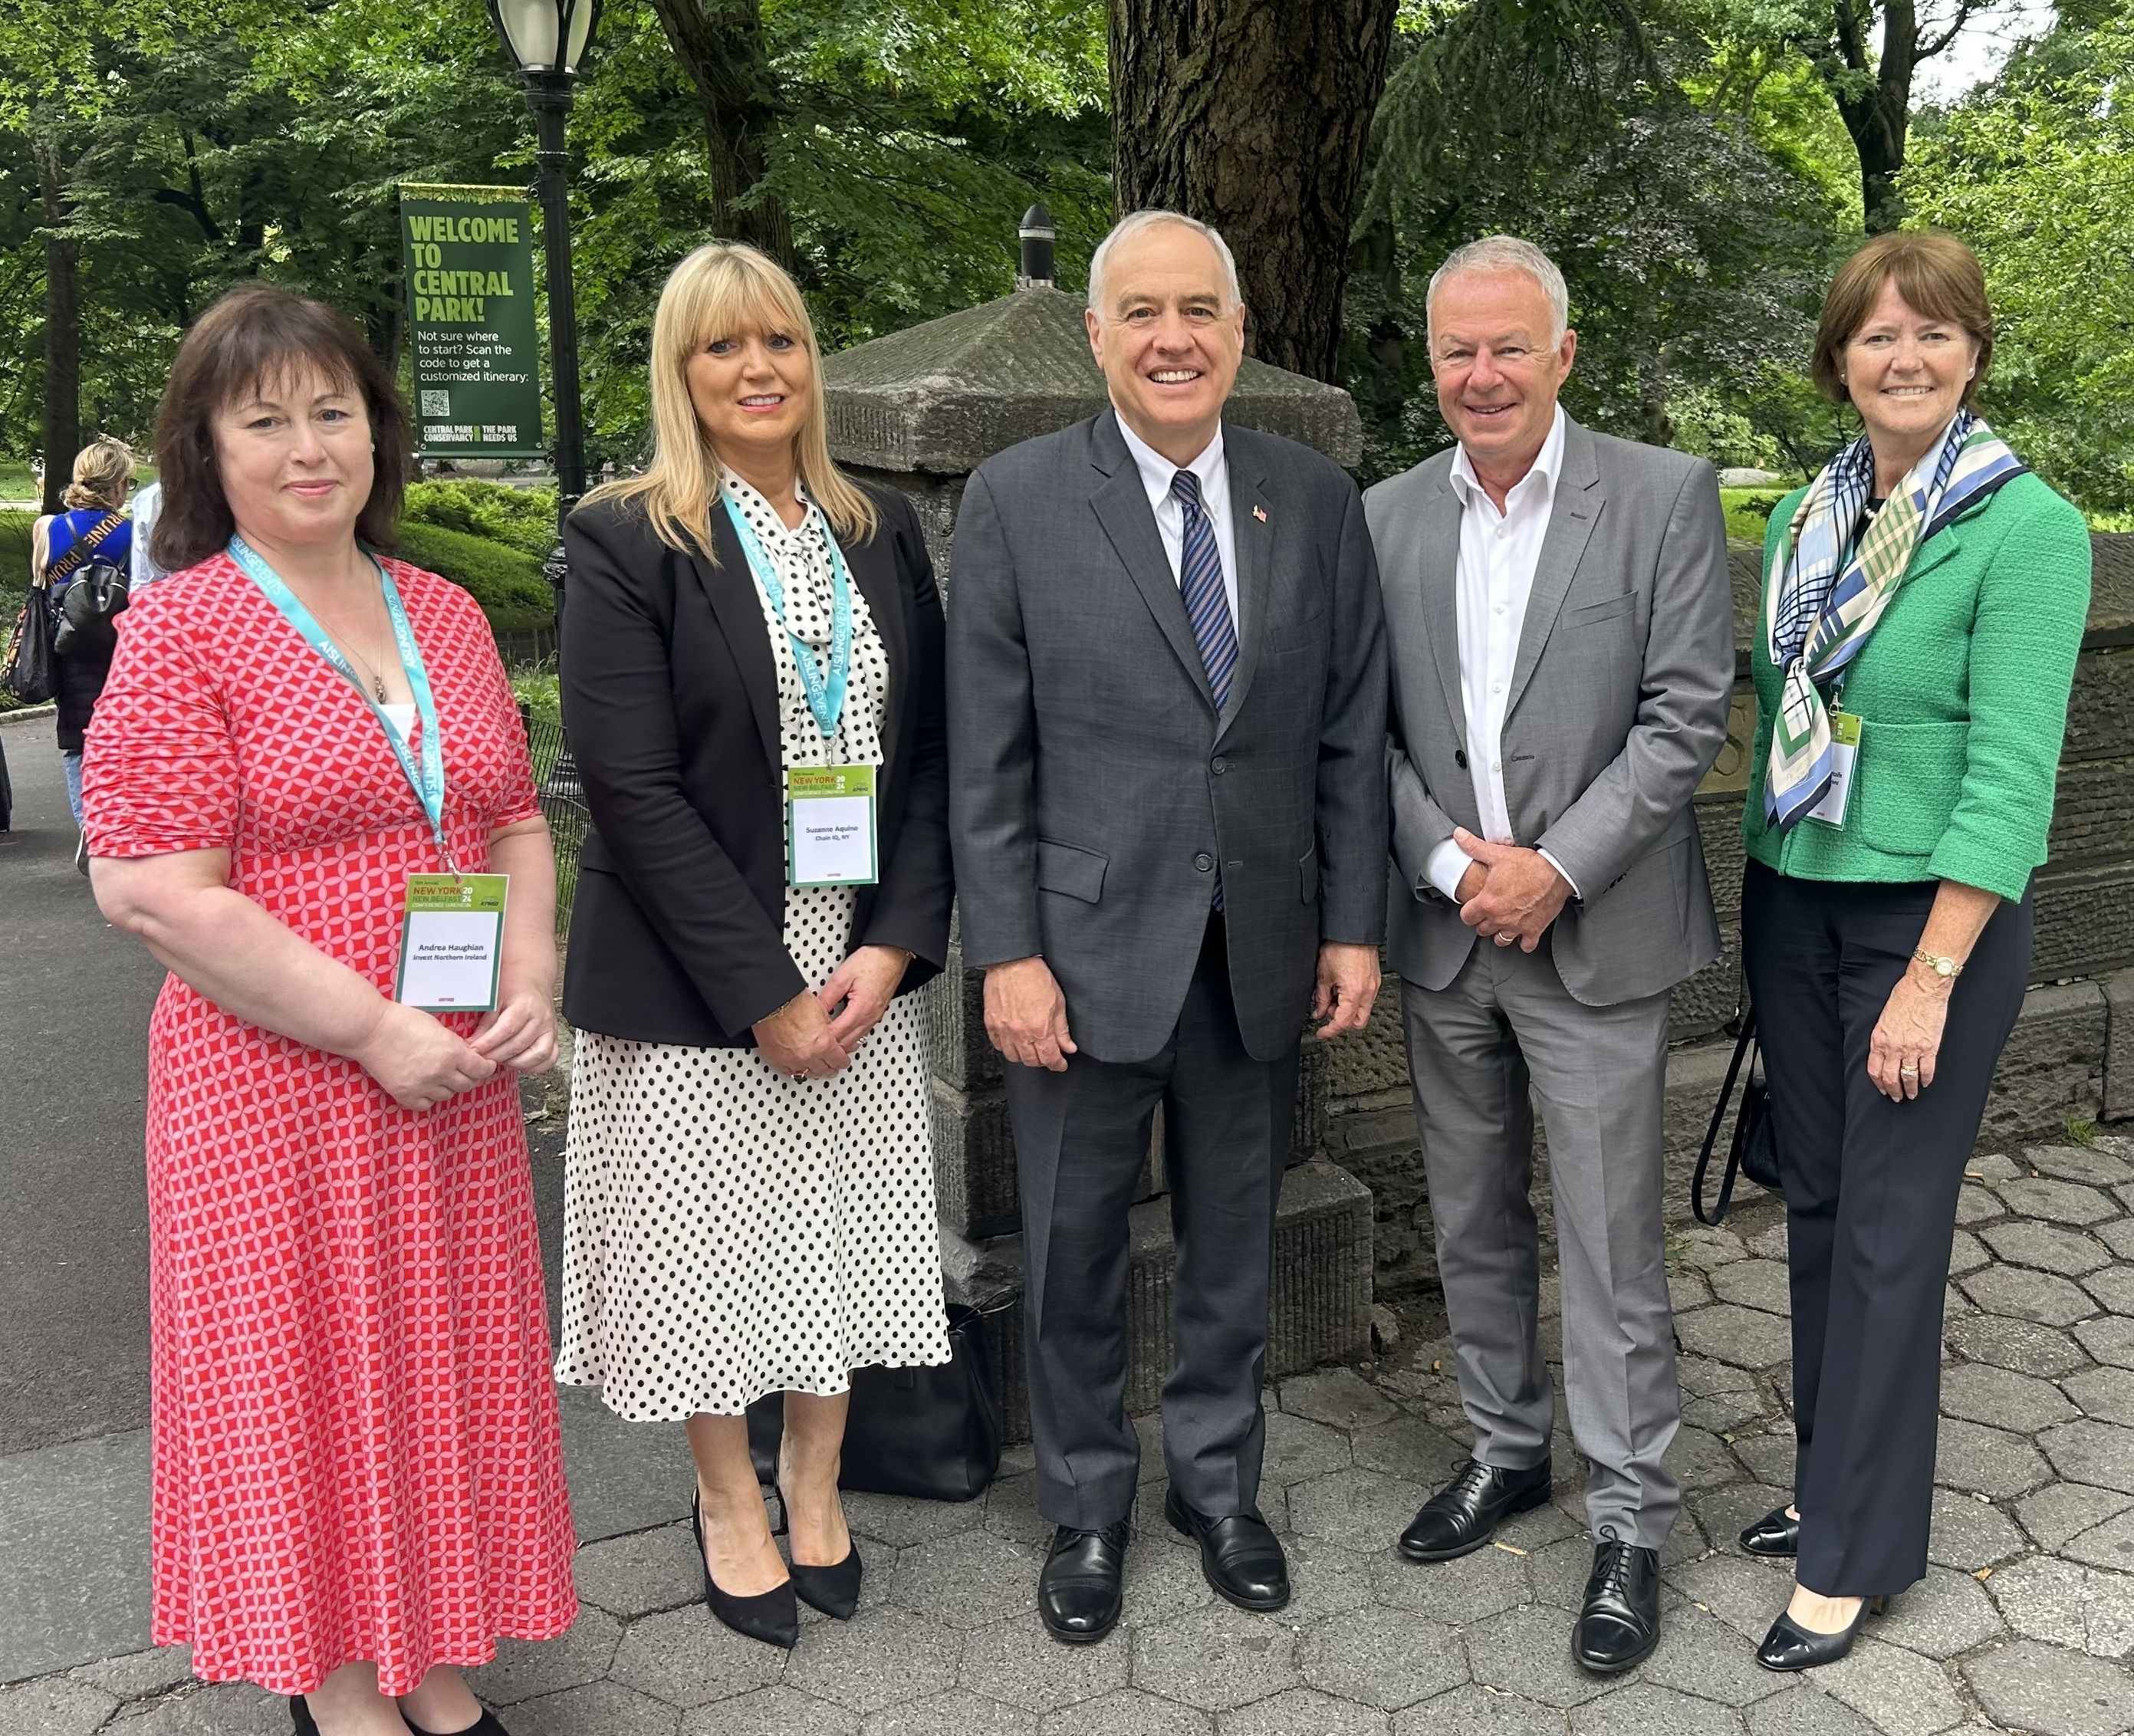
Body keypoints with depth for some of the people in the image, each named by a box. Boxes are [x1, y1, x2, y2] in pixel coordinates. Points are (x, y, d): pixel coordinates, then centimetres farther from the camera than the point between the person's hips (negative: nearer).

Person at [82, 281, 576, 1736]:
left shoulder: (445, 615, 9)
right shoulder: (180, 633, -9)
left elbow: (515, 818, 14)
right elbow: (152, 891, -15)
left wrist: (529, 985, -3)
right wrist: (373, 1029, -17)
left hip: (459, 1087, 6)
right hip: (275, 1092, -5)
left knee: (447, 1365, 14)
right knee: (304, 1380, 8)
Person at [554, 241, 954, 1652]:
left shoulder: (881, 532, 7)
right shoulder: (628, 543, -7)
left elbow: (931, 755, 5)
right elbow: (633, 787, -14)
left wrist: (894, 946, -8)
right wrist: (763, 992, -16)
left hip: (862, 967, 4)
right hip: (695, 980, -4)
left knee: (846, 1227, 12)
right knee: (712, 1234, 8)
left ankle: (814, 1483, 33)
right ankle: (728, 1502, 31)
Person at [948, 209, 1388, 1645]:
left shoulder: (1317, 499, 3)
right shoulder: (1017, 500, -5)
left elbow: (1352, 733, 5)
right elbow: (988, 757, -6)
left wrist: (1354, 924, 2)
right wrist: (1008, 953, -10)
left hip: (1260, 952, 2)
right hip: (1085, 949, -2)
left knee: (1234, 1244, 17)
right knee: (1075, 1253, 12)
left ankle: (1219, 1485, 38)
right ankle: (1089, 1506, 33)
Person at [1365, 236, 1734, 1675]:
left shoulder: (1665, 496, -6)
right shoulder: (1389, 518, 4)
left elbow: (1688, 717, -10)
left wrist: (1555, 868, -17)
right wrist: (1449, 863, -10)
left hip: (1595, 941, -4)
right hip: (1444, 935, 4)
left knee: (1611, 1252, 3)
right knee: (1474, 1225, 17)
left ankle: (1631, 1521, 19)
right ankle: (1507, 1449, 37)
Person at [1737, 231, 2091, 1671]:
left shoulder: (2027, 527, -13)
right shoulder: (1804, 520, 6)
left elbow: (2012, 770, -17)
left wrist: (1932, 975, -20)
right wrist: (1764, 892, 11)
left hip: (1938, 912, -6)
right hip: (1791, 902, 6)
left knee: (1890, 1228, 2)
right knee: (1816, 1203, 14)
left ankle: (1853, 1553, 15)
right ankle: (1836, 1475, 31)